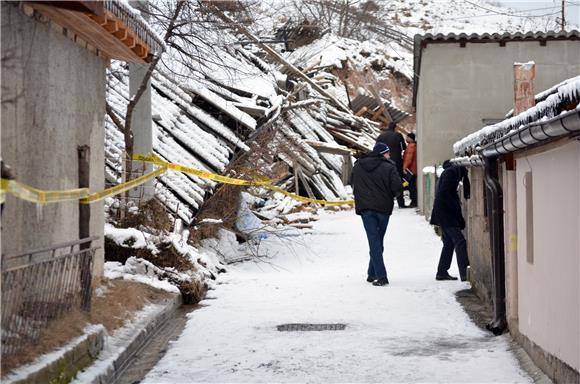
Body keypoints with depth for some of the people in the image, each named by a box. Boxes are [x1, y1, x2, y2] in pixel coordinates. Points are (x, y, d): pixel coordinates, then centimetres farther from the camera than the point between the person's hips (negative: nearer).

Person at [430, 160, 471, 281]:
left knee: (449, 243, 15)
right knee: (459, 241, -13)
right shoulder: (451, 172, -14)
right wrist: (456, 206, -17)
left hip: (446, 213, 11)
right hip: (445, 213, -11)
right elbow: (444, 194, -22)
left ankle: (442, 272, 20)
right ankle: (464, 273, -18)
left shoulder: (454, 172, 17)